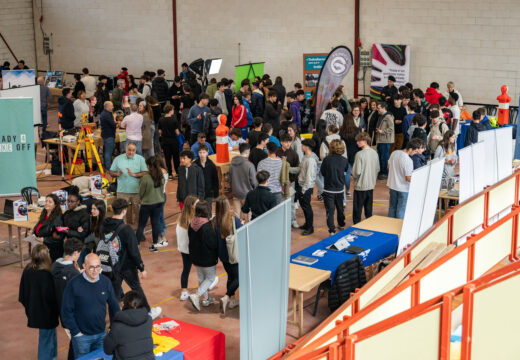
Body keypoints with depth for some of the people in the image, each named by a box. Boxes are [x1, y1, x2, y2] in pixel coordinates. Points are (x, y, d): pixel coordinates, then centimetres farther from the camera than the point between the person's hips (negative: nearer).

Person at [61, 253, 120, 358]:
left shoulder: (106, 282, -4)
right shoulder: (74, 284, -14)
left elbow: (114, 306, 7)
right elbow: (66, 311, -10)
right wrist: (76, 332, -10)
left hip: (101, 334, 3)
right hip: (81, 336, -3)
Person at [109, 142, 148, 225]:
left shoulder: (140, 159, 3)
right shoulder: (118, 159, 6)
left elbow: (145, 173, -4)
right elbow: (111, 172, 9)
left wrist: (134, 174, -17)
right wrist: (117, 174, -13)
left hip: (137, 191, 0)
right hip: (122, 190, 0)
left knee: (136, 210, 5)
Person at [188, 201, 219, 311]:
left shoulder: (191, 224, -6)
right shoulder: (206, 226, -28)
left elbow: (190, 238, 5)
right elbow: (213, 243, -24)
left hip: (195, 257, 7)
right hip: (208, 258, -7)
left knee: (201, 278, 22)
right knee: (210, 277, 12)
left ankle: (205, 298, 34)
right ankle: (196, 296, -3)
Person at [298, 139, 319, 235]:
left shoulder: (311, 160, -23)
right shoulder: (305, 157, 7)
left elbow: (309, 175, -23)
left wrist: (304, 189, -20)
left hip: (307, 187, -10)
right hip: (302, 185, 10)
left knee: (306, 206, -2)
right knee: (303, 204, 19)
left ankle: (310, 228, 9)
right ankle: (307, 224, 33)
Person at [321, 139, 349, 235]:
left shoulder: (327, 159, -18)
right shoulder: (344, 160, -9)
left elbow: (322, 172, -5)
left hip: (329, 189, -4)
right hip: (340, 189, 4)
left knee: (330, 210, -1)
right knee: (340, 208, 23)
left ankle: (332, 230, -7)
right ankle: (341, 225, 42)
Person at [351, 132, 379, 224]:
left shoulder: (360, 154, -20)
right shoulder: (374, 153, 0)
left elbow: (357, 172, -19)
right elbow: (377, 169, 9)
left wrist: (354, 177, 2)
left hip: (360, 186, -6)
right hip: (371, 185, 6)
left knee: (357, 209, 5)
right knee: (368, 209, 16)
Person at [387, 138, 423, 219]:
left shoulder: (394, 153, -5)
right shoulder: (408, 161, -26)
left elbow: (389, 166, 10)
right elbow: (408, 178, -23)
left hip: (392, 185, 7)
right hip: (403, 188, -7)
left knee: (392, 206, 21)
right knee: (401, 210, 7)